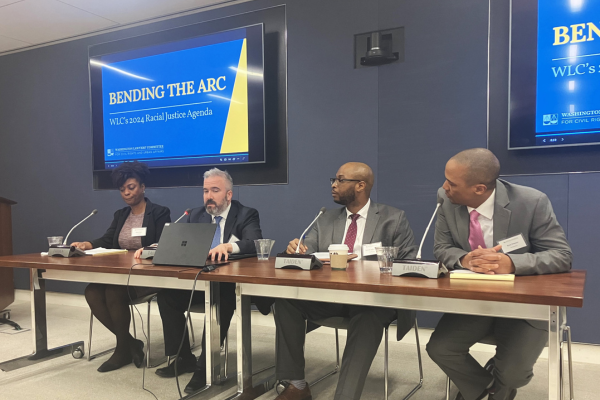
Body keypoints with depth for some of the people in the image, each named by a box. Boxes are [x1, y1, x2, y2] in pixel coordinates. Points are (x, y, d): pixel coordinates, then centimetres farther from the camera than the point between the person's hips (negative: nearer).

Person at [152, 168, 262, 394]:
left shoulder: (246, 215, -2)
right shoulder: (195, 215, 15)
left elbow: (255, 244, -20)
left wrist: (228, 246, -39)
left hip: (230, 284, -5)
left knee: (220, 299, -35)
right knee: (166, 295, -17)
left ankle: (206, 364, -22)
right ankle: (183, 358, -3)